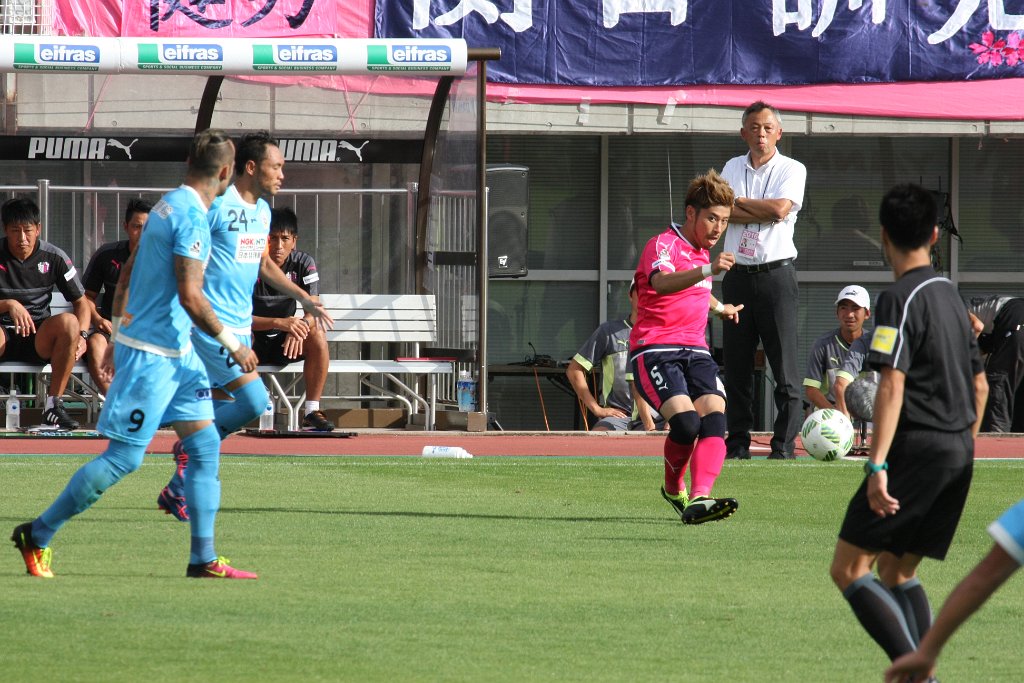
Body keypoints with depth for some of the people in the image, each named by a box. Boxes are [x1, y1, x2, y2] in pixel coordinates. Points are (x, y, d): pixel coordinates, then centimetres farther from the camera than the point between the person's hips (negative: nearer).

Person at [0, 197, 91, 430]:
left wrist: (81, 335, -12)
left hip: (40, 339, 2)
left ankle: (53, 404, -22)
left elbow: (81, 302, 7)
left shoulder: (54, 257, 2)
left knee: (68, 322, -31)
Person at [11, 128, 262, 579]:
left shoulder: (170, 205, 11)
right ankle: (38, 535, 5)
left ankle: (203, 559, 5)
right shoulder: (191, 216, -19)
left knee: (205, 444, 6)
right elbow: (190, 297, -24)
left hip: (175, 354, 10)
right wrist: (233, 345, -15)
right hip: (152, 354, -10)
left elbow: (128, 272, 18)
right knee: (124, 457, -4)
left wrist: (118, 333, 25)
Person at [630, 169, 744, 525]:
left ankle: (698, 500, -32)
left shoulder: (701, 251, 19)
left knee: (714, 420, -20)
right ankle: (673, 488, 1)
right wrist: (708, 270, -47)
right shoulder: (663, 245, -9)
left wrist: (719, 307, 46)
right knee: (685, 421, -27)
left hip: (695, 351, 7)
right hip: (654, 350, -7)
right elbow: (662, 283, -34)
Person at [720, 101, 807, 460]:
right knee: (735, 365, 5)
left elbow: (780, 208, -14)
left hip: (776, 272, -4)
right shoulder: (733, 167, 13)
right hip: (738, 274, 4)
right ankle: (738, 442, 10)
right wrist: (764, 212, -11)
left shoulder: (792, 170, 2)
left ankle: (784, 444, -7)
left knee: (785, 363, -8)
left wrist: (739, 202, -3)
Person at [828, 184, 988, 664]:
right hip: (958, 453, 8)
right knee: (898, 570, 16)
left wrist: (877, 464, -23)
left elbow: (892, 385, -19)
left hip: (916, 446, -8)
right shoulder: (951, 296, 16)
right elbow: (979, 385, 22)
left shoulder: (899, 300, -10)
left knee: (848, 569, -6)